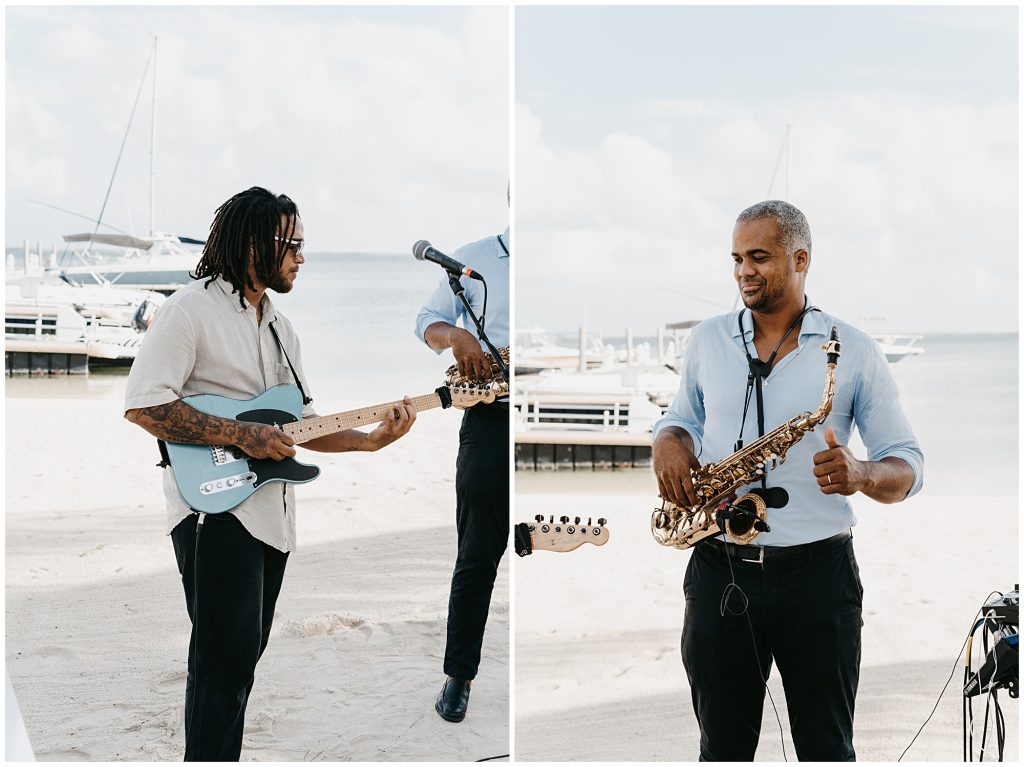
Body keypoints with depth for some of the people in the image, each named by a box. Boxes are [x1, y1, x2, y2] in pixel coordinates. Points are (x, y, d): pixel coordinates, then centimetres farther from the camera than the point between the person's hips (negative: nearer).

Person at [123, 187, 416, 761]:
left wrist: (371, 440, 3)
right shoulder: (192, 310, -10)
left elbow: (303, 423, 19)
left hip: (271, 514, 9)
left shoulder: (282, 329, 18)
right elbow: (143, 404, -18)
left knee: (241, 658, 13)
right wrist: (241, 436, -20)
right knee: (226, 660, -11)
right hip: (216, 512, -9)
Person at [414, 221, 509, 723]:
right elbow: (427, 321, 8)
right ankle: (458, 675, 11)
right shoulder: (475, 259, 4)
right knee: (477, 558, 1)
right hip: (492, 419, -2)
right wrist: (455, 335, -14)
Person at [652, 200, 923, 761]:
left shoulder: (854, 351, 1)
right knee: (723, 747, 9)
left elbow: (908, 466, 1)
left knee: (826, 749, 3)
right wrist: (669, 442, 1)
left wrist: (862, 475, -22)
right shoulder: (707, 340, 10)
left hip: (817, 572, -2)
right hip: (720, 574, 3)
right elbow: (682, 416, 26)